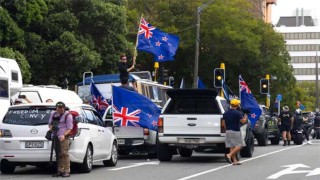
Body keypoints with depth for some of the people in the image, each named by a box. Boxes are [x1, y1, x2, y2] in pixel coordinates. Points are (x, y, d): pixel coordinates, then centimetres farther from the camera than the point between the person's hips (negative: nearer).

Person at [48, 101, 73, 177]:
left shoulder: (68, 115, -4)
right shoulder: (53, 114, 14)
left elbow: (69, 128, -6)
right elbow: (50, 123, 26)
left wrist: (64, 135, -22)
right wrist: (51, 127, 2)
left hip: (64, 137, -6)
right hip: (56, 137, 6)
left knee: (64, 153, -14)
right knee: (58, 154, 6)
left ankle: (67, 171, -13)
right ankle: (60, 171, 9)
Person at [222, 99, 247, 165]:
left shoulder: (226, 113, 9)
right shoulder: (237, 113, -12)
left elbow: (223, 124, 10)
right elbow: (243, 121, -13)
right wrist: (245, 117, 6)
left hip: (228, 131, 7)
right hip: (235, 131, -7)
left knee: (232, 146, 8)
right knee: (239, 145, -3)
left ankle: (235, 160, 7)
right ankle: (229, 155, -19)